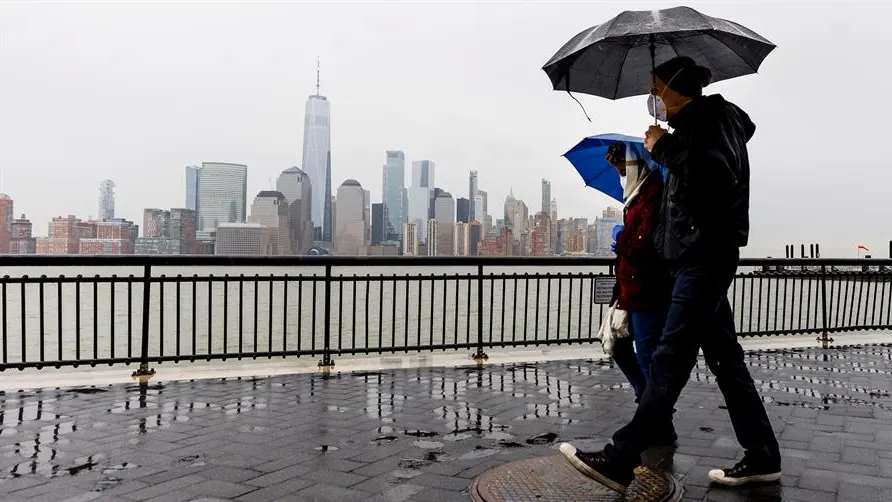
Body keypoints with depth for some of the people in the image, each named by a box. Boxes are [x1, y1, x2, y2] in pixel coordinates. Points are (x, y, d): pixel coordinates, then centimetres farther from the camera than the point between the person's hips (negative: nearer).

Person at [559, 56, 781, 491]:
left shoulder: (713, 117, -8)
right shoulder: (698, 124, 19)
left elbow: (715, 178, -25)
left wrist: (665, 148, -17)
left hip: (706, 256, -11)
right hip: (701, 257, 11)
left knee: (670, 359, -11)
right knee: (724, 357, 12)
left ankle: (619, 461, -9)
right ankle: (762, 457, 19)